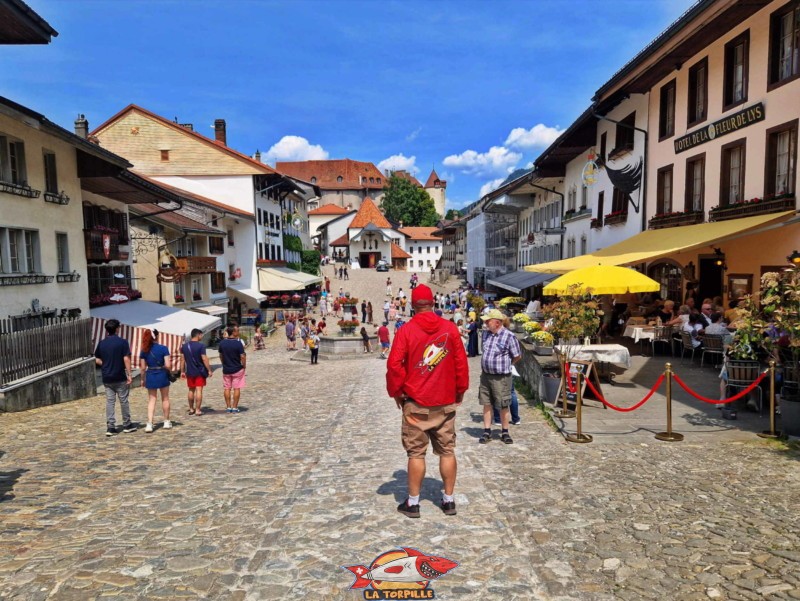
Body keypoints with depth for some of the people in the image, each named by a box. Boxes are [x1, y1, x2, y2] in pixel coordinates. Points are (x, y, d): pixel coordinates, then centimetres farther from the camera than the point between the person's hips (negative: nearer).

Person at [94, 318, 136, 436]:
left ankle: (110, 426, 4)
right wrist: (129, 374, -10)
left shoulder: (102, 343, 4)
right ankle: (127, 425, 17)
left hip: (107, 378, 4)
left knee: (110, 401, 6)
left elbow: (97, 360, 7)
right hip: (120, 377, -4)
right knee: (124, 401, 7)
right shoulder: (122, 342, -10)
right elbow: (126, 359, -13)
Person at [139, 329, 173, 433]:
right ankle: (166, 422, 24)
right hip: (162, 376, -2)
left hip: (150, 376, 2)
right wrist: (166, 367, 7)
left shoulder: (144, 351, -2)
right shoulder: (163, 348, -12)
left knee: (151, 400, 9)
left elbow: (143, 368, 2)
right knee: (165, 399, 14)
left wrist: (143, 379, 13)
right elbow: (168, 365, -16)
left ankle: (149, 424, -2)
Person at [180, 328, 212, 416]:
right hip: (200, 372, -5)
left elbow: (182, 360, 7)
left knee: (191, 390, 15)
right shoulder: (201, 346, -13)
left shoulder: (184, 346, 4)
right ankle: (198, 410, 0)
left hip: (190, 372, 5)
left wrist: (182, 371, 13)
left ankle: (191, 409, 23)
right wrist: (209, 370, -9)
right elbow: (204, 359, -16)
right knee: (199, 390, -1)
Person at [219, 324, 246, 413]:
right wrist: (244, 366, -2)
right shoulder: (238, 343, -16)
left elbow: (220, 356, 9)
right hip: (237, 369, -4)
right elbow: (242, 357, -16)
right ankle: (235, 407, 5)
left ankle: (228, 407, 15)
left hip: (226, 369, 4)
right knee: (236, 388, 4)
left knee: (227, 388, 11)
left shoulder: (222, 343, 0)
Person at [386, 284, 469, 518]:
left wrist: (395, 391, 3)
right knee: (447, 451, 11)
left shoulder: (406, 330, -9)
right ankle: (449, 500, 20)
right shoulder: (450, 328, -2)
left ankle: (413, 503, 14)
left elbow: (394, 365, -11)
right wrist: (461, 389, 13)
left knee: (416, 453, 6)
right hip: (446, 402, 2)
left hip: (416, 402, -2)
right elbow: (461, 362, 0)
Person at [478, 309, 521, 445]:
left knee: (503, 406, 6)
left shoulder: (509, 336, -15)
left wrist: (505, 365, 8)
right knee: (486, 404, 9)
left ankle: (505, 432, 20)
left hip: (501, 377, -5)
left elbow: (517, 356, -5)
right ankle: (487, 431, 18)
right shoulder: (486, 334, 5)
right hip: (485, 375, 6)